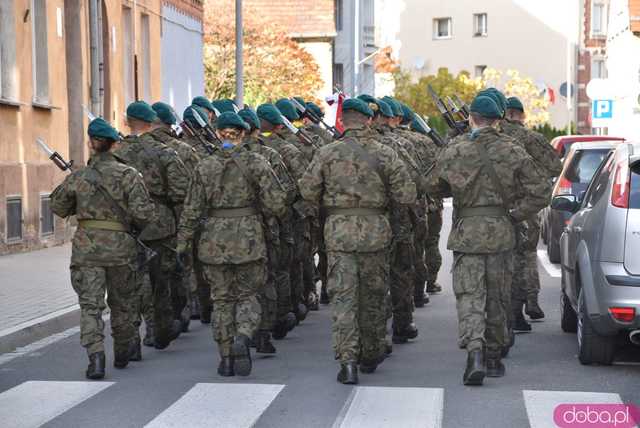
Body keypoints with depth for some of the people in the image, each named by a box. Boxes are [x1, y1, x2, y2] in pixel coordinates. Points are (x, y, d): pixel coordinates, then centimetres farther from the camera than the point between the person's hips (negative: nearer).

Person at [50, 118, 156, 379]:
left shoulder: (77, 177, 0)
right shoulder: (128, 175, -7)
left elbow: (59, 208, 13)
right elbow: (144, 213, -14)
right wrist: (135, 226, 7)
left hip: (86, 247, 0)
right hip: (120, 246, 0)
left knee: (90, 304, 1)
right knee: (122, 303, 17)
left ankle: (95, 357, -16)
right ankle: (122, 354, 32)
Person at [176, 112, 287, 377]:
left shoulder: (205, 167, 0)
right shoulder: (256, 163, -5)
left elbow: (192, 209, 0)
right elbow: (276, 204, -10)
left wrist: (183, 241, 5)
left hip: (215, 239, 1)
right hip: (248, 236, -1)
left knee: (221, 299, 11)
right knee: (247, 294, 12)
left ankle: (226, 358, 12)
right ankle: (243, 337, -15)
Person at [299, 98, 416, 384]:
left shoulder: (327, 153, -2)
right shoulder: (384, 154, -1)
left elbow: (307, 190, -4)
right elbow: (407, 195, -3)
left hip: (339, 231, -1)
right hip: (375, 231, 1)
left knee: (343, 298, -1)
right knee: (373, 296, 15)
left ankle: (348, 361, -12)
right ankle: (370, 355, 28)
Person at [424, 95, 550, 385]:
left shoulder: (454, 151, -3)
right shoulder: (513, 152, -2)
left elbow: (432, 187, 11)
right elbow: (538, 193, -4)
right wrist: (513, 216, 2)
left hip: (466, 232, -1)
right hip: (501, 233, 1)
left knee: (469, 295, -1)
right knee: (497, 298, 13)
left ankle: (474, 350, -22)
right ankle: (494, 356, 22)